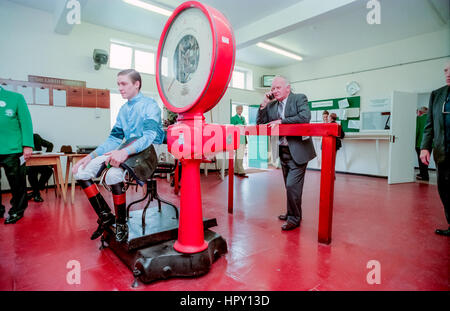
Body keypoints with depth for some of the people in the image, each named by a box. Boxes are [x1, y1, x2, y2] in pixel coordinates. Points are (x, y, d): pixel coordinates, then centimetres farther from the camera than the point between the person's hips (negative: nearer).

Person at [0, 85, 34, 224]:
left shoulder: (15, 97, 4)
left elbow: (25, 122, -1)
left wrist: (27, 145, -9)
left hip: (12, 150, -3)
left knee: (17, 182, 4)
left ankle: (17, 210, 18)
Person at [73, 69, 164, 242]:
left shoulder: (149, 105, -2)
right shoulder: (123, 110, 21)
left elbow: (150, 135, -17)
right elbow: (114, 139, 19)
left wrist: (125, 152, -32)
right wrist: (90, 157, 6)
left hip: (146, 152, -7)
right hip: (125, 152, 8)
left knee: (113, 174, -35)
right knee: (80, 172, -7)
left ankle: (121, 223, -13)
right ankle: (105, 216, 4)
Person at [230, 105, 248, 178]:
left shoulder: (243, 118, 21)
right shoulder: (233, 118, -1)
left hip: (243, 139, 8)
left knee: (239, 155, 9)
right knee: (239, 156, -11)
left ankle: (236, 171, 16)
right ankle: (241, 172, -10)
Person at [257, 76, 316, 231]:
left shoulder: (299, 98, -4)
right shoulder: (272, 105, 10)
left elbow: (305, 117, -21)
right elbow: (259, 122, 7)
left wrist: (281, 121, -19)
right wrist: (264, 103, -3)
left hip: (298, 152, -6)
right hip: (283, 152, 6)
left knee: (292, 185, -8)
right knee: (289, 186, 17)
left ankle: (294, 218, 9)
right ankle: (292, 213, 33)